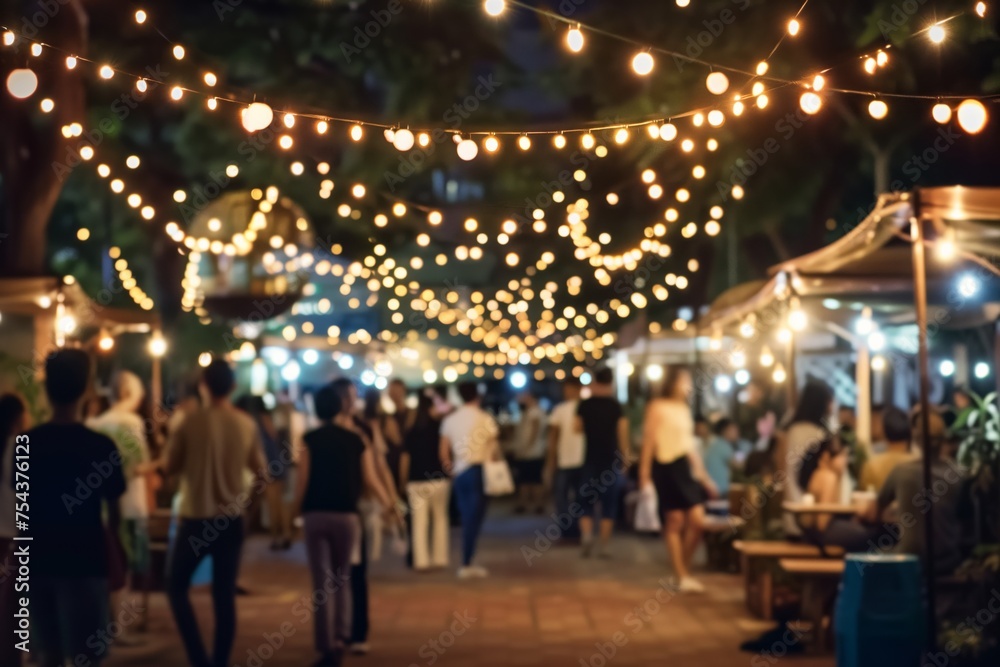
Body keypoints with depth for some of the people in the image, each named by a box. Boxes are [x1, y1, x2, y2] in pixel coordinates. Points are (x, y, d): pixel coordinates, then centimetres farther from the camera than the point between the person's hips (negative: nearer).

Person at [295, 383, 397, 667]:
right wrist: (387, 503, 19)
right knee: (342, 577, 18)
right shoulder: (357, 439, 5)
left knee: (322, 581, 2)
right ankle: (341, 636, 12)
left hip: (315, 515, -1)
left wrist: (296, 510, 7)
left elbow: (303, 481, -6)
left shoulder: (310, 440, -1)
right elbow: (370, 479, 3)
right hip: (346, 515, 1)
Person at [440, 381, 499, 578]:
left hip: (459, 473, 5)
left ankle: (468, 562, 12)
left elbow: (443, 450, 6)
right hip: (478, 470, -5)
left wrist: (450, 469, 17)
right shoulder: (484, 418, -5)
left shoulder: (450, 419, 8)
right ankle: (466, 565, -5)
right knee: (474, 518, -3)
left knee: (467, 517, 12)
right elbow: (494, 446, -5)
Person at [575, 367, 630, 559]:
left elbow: (578, 428, 11)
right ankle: (604, 546, 3)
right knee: (609, 505, 5)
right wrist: (625, 459, 5)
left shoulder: (585, 405, 0)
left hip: (591, 460, 1)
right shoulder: (616, 406, -4)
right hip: (612, 460, -1)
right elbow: (623, 435, -4)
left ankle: (586, 536, -13)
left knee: (588, 502, 9)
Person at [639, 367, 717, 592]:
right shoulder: (658, 407, -3)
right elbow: (649, 440, -7)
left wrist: (703, 475, 20)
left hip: (685, 467, 6)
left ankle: (685, 569, 13)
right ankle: (682, 576, 1)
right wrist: (645, 472, -13)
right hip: (666, 466, -6)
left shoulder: (684, 409, 18)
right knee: (674, 521, -5)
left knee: (697, 520, -3)